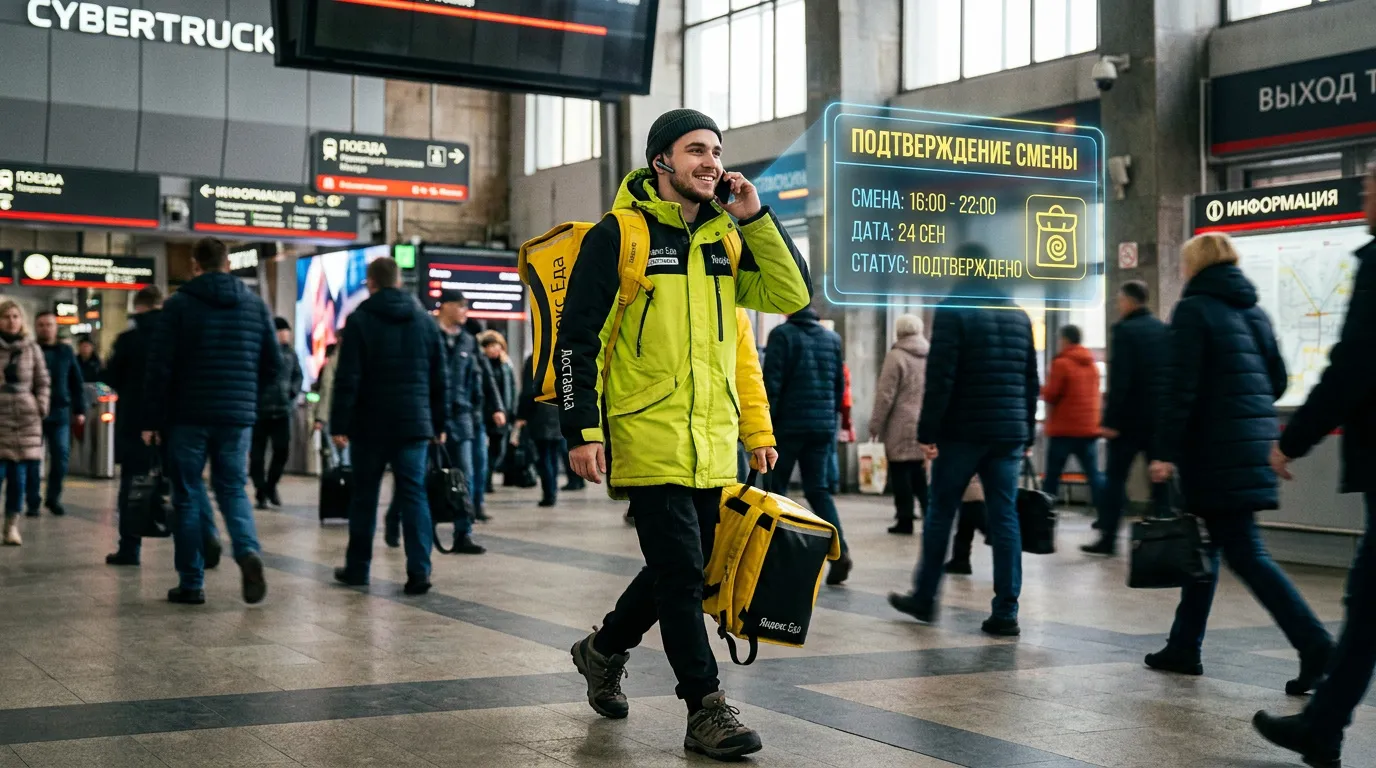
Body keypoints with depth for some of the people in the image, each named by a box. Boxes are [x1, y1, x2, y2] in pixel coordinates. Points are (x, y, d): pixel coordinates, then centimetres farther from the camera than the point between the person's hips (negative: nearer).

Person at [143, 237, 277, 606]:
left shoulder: (178, 305, -4)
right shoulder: (256, 305, 7)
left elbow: (159, 367, -8)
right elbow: (272, 364, 8)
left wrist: (151, 419, -3)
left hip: (188, 416, -3)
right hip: (238, 417, 3)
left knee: (188, 497, 6)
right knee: (233, 489, 13)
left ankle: (191, 583, 8)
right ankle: (248, 551, -15)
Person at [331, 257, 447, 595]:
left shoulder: (360, 320, -4)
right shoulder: (425, 320, 8)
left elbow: (347, 378, -9)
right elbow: (440, 378, 10)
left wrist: (339, 424, -7)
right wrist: (439, 424, 15)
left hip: (370, 424, -2)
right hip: (414, 424, 2)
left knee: (364, 497, 10)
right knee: (414, 496, 1)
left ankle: (357, 568, 19)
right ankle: (419, 572, -9)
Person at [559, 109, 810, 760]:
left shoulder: (726, 237, 12)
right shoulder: (618, 235, -5)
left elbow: (791, 296, 4)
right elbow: (578, 338, -7)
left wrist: (755, 217, -3)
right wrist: (582, 430, -13)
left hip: (713, 444, 6)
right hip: (649, 440, -6)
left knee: (685, 569, 16)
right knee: (680, 571, -7)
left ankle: (605, 647, 39)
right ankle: (705, 709, 3)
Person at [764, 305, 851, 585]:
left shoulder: (782, 334, -8)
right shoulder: (832, 338, 9)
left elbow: (772, 383, -13)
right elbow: (840, 384, 13)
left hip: (788, 425, -5)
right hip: (823, 426, 5)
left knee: (776, 488, 8)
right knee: (819, 489, 7)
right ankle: (839, 549, -11)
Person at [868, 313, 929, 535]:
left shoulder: (896, 356, -9)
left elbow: (885, 396, -10)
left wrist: (876, 424, -2)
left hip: (901, 427, -5)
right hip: (925, 425, 5)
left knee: (901, 473, 1)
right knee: (920, 473, 12)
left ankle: (905, 519, 2)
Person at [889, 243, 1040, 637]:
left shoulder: (953, 309, -6)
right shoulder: (1018, 314, 13)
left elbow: (940, 377, -13)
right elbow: (1031, 380, 15)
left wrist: (928, 431, -11)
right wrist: (1027, 434, 18)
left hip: (963, 431, -5)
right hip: (1008, 434, 5)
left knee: (940, 514, 8)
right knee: (1005, 519, 3)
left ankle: (924, 598, 18)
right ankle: (1006, 612, 0)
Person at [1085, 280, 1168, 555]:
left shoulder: (1124, 329, -10)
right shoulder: (1165, 330, 10)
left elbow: (1119, 379, -17)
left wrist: (1111, 419, -16)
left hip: (1130, 416, -5)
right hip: (1160, 416, 6)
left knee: (1115, 477, 2)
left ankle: (1108, 538, 1)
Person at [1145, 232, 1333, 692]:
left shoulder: (1194, 310, -8)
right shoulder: (1253, 312, 14)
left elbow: (1181, 386, -16)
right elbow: (1278, 380, 16)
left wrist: (1165, 451, -16)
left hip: (1217, 447, -8)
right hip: (1256, 442, 8)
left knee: (1243, 552, -6)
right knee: (1207, 543, 15)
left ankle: (1314, 644, -14)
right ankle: (1184, 646, 21)